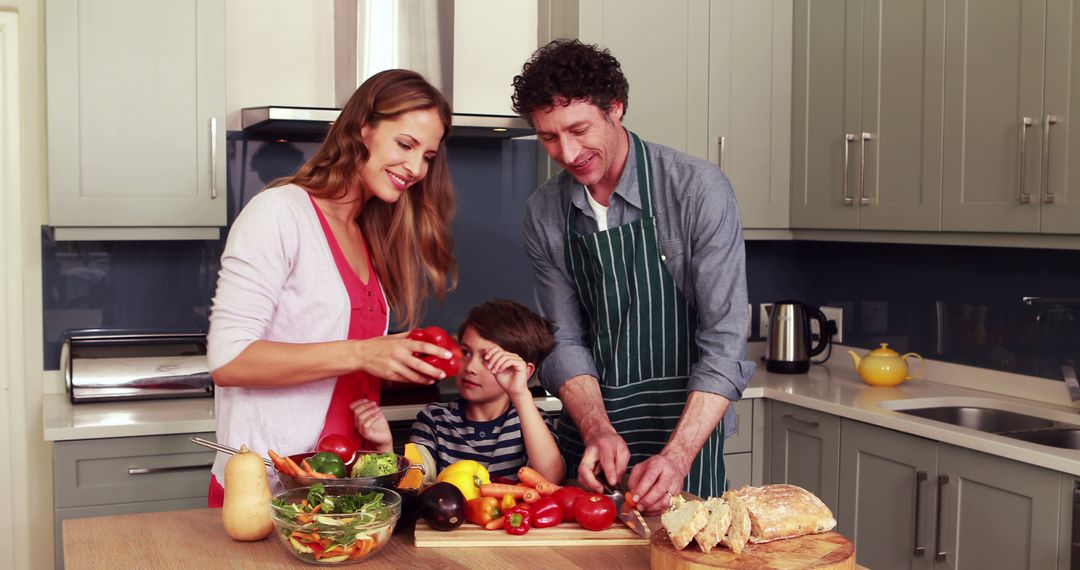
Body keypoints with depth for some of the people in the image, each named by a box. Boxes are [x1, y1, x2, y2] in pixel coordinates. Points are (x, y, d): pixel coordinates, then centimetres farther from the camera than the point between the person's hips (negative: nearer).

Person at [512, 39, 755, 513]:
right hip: (588, 426, 4)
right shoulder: (544, 213, -3)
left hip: (683, 425, -3)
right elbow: (565, 342, -2)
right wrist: (598, 430, -18)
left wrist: (677, 456, -28)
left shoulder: (698, 190, -16)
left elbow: (724, 344, -19)